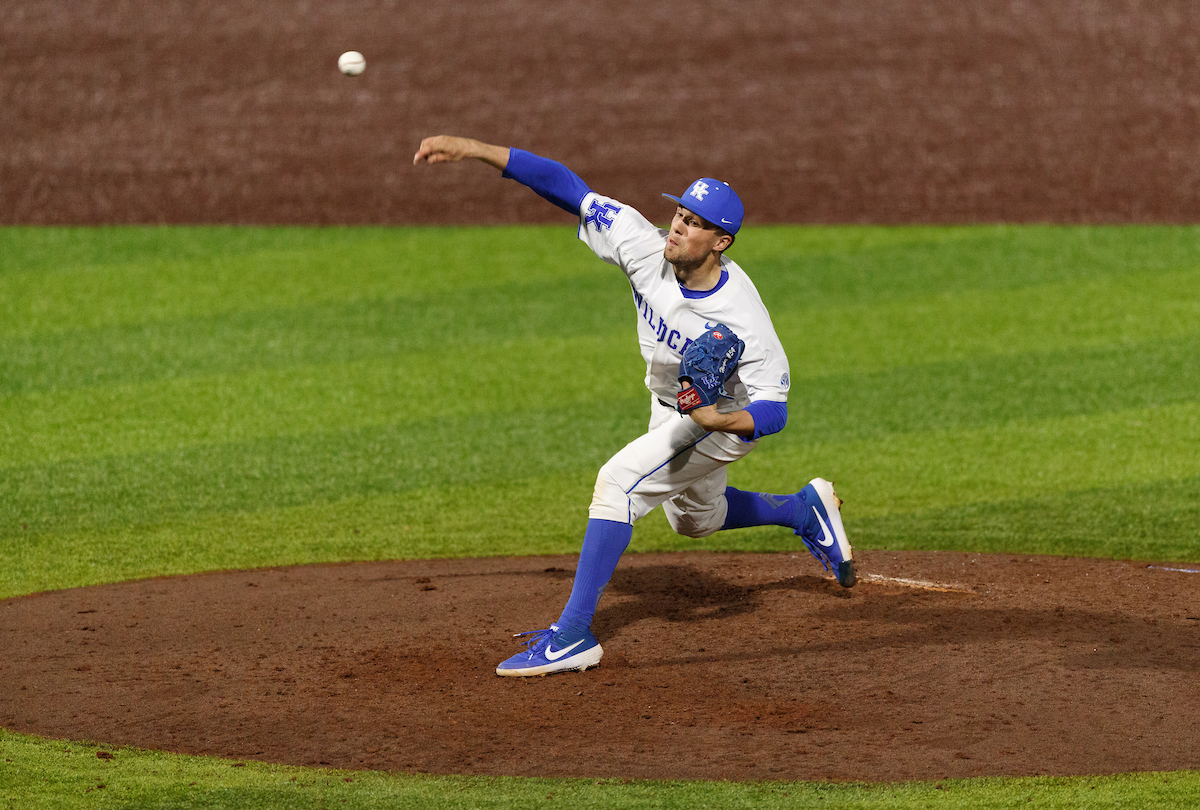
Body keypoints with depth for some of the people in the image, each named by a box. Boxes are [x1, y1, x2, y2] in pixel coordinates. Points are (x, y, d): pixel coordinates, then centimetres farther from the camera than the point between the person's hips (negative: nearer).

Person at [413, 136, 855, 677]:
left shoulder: (742, 318, -37)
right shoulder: (648, 250, -25)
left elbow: (773, 411, -31)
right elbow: (568, 189, -26)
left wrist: (720, 421, -52)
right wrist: (472, 149, -32)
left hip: (727, 418, -8)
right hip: (669, 406, 8)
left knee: (618, 481, -24)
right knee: (694, 519, 27)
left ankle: (573, 634, -24)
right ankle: (806, 509, 52)